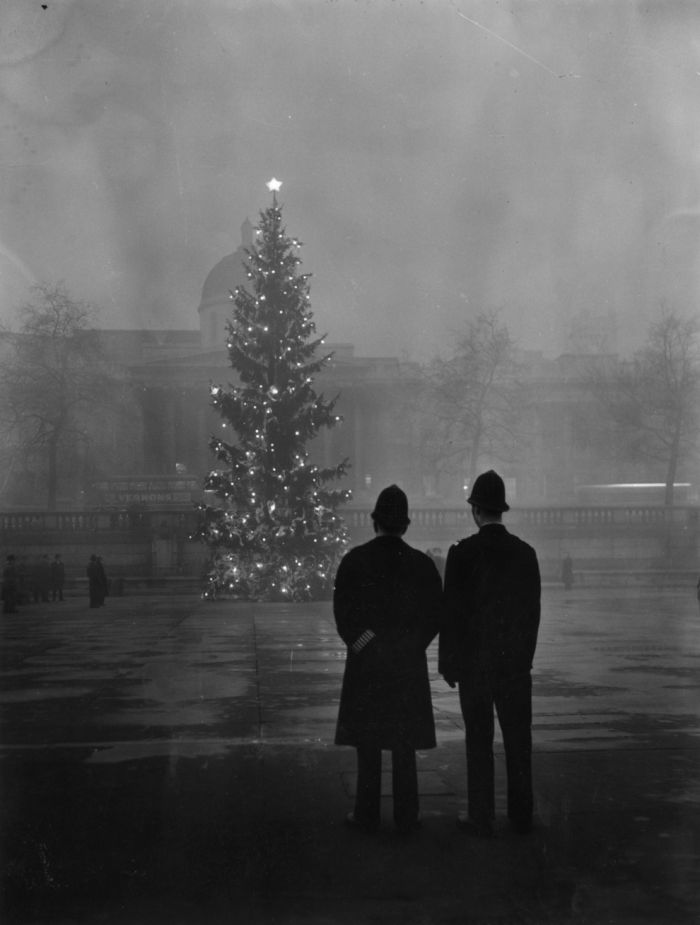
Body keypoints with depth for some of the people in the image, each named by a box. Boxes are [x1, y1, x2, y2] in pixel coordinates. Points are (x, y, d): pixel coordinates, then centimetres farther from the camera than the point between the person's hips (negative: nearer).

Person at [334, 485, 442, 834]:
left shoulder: (354, 560, -5)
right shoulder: (422, 563, 0)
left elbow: (343, 611, -7)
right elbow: (435, 613, -1)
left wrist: (363, 645, 0)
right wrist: (410, 645, 5)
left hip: (366, 663, -1)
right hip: (409, 663, 1)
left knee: (368, 742, 6)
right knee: (405, 744, 8)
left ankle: (367, 814, 9)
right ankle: (406, 815, 11)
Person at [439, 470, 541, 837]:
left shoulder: (463, 553, -11)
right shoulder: (525, 552, -1)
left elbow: (452, 611, -9)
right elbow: (532, 611, 4)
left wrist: (448, 663, -1)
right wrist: (525, 655, 14)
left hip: (475, 663, -3)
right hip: (516, 662, 3)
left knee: (479, 742, 4)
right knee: (518, 741, 10)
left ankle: (481, 818, 9)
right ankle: (520, 816, 17)